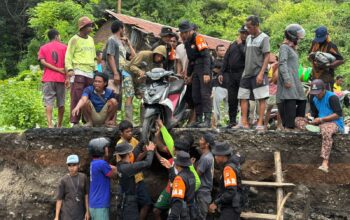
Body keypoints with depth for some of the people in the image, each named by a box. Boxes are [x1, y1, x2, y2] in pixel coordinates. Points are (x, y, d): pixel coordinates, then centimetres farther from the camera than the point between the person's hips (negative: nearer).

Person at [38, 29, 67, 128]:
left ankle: (50, 124, -19)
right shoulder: (64, 47, 5)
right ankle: (59, 125, 14)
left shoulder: (43, 48, 9)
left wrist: (58, 70, -6)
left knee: (48, 102, -5)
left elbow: (43, 62, -5)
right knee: (61, 103, 9)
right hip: (61, 79, 0)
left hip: (48, 79, 0)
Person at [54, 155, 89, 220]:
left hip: (80, 215, 3)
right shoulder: (63, 180, -8)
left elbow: (86, 195, 7)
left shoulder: (83, 177, 0)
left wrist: (87, 211, 7)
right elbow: (59, 199, -5)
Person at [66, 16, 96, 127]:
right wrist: (70, 69, -16)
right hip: (78, 72, -6)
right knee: (77, 98, -11)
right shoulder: (75, 39, 0)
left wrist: (95, 69, 22)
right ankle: (75, 122, -11)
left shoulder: (91, 39, 21)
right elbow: (68, 56, -3)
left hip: (90, 73, 7)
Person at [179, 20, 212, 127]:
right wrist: (189, 74, 24)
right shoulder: (187, 42, 17)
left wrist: (206, 73, -26)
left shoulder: (199, 39, -11)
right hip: (196, 70, 9)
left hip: (204, 69, -9)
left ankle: (207, 120, -16)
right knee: (195, 95, 8)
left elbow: (206, 56, -18)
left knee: (205, 94, -14)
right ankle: (198, 120, 13)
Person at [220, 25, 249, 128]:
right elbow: (226, 59, 18)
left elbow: (246, 56, -18)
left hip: (242, 75, -5)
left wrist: (240, 44, -10)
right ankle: (232, 120, 14)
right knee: (231, 99, 7)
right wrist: (222, 73, 13)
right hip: (231, 74, 5)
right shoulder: (232, 45, 18)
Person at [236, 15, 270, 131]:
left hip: (258, 73, -7)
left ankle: (260, 123, -2)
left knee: (261, 98, -3)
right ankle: (244, 122, 9)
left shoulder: (264, 38, -6)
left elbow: (267, 57, -11)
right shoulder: (248, 38, 14)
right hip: (247, 73, 7)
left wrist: (261, 73, -18)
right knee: (243, 97, 5)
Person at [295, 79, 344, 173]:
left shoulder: (332, 97, -11)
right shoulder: (314, 100, 12)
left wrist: (321, 119, -20)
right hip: (320, 123, 8)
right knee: (298, 120, -2)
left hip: (334, 123, -8)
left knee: (325, 129, -44)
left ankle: (325, 162, -51)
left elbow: (338, 114, -18)